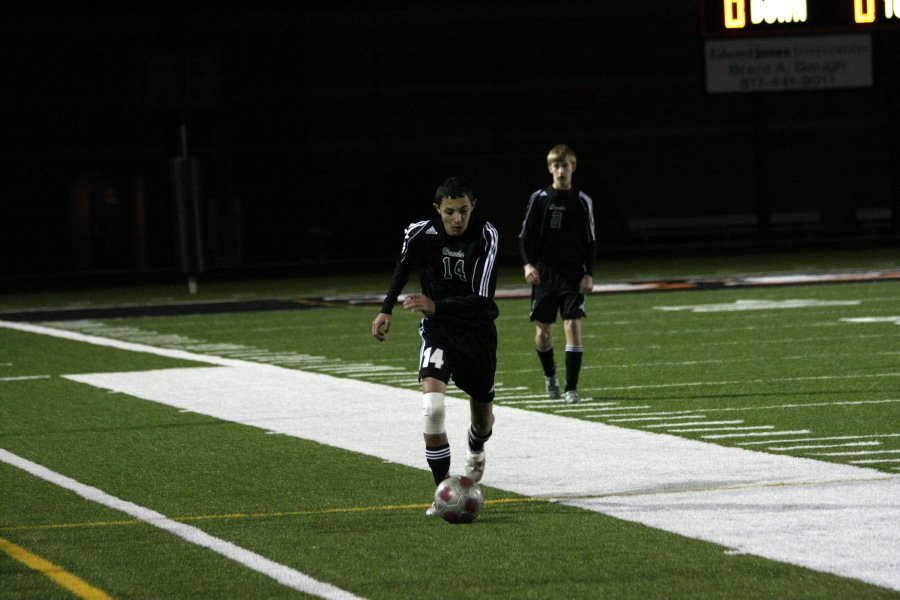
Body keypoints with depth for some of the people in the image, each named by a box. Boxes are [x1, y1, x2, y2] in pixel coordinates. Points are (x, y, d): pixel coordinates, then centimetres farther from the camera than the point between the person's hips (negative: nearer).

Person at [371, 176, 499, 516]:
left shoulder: (486, 237, -20)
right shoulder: (420, 234, -16)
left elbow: (482, 302, -28)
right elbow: (402, 267, 10)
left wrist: (436, 306, -38)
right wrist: (386, 309, 10)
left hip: (478, 332, 1)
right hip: (438, 332, -1)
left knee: (483, 417, 17)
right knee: (432, 405, -26)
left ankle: (476, 451, 55)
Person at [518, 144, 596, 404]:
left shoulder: (583, 202, 3)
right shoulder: (539, 199, 2)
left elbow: (590, 242, 7)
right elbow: (525, 236, 4)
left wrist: (588, 275, -2)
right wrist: (528, 264, -11)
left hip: (573, 275, -1)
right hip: (544, 273, 1)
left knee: (573, 326, -12)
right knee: (543, 331, 4)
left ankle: (571, 388, -8)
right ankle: (550, 375, 33)